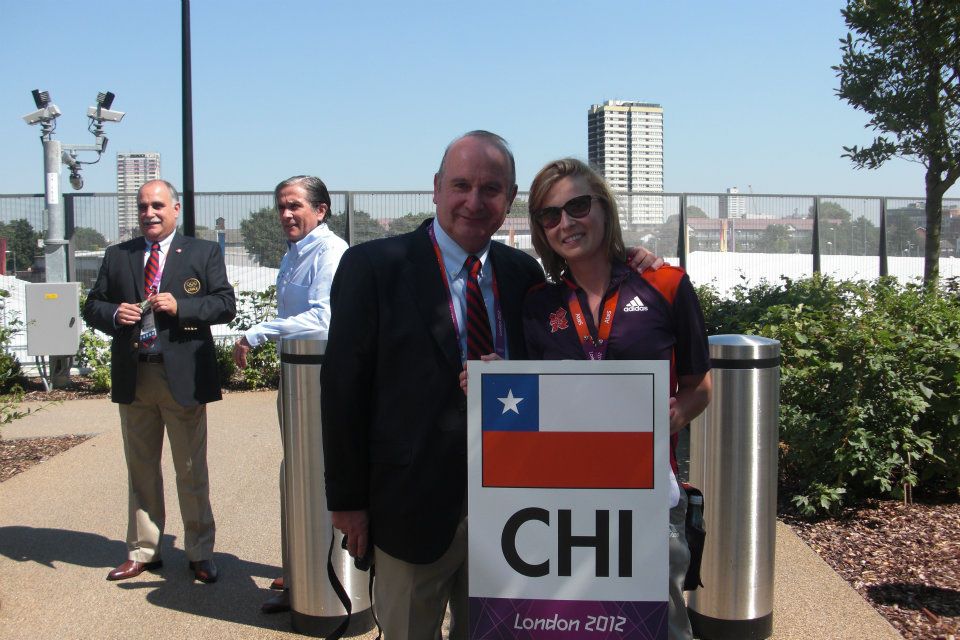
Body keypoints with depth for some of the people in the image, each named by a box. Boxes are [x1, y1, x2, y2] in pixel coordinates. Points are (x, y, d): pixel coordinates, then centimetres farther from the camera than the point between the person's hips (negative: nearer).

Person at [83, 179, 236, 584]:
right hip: (133, 378, 4)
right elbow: (92, 306, 11)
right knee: (141, 469, 14)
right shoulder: (117, 256, 12)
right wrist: (114, 314, -11)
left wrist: (179, 306, -20)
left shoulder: (204, 253, 3)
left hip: (184, 376, -3)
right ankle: (143, 551, 27)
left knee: (192, 470, 5)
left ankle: (200, 553, 17)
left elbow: (226, 304, -5)